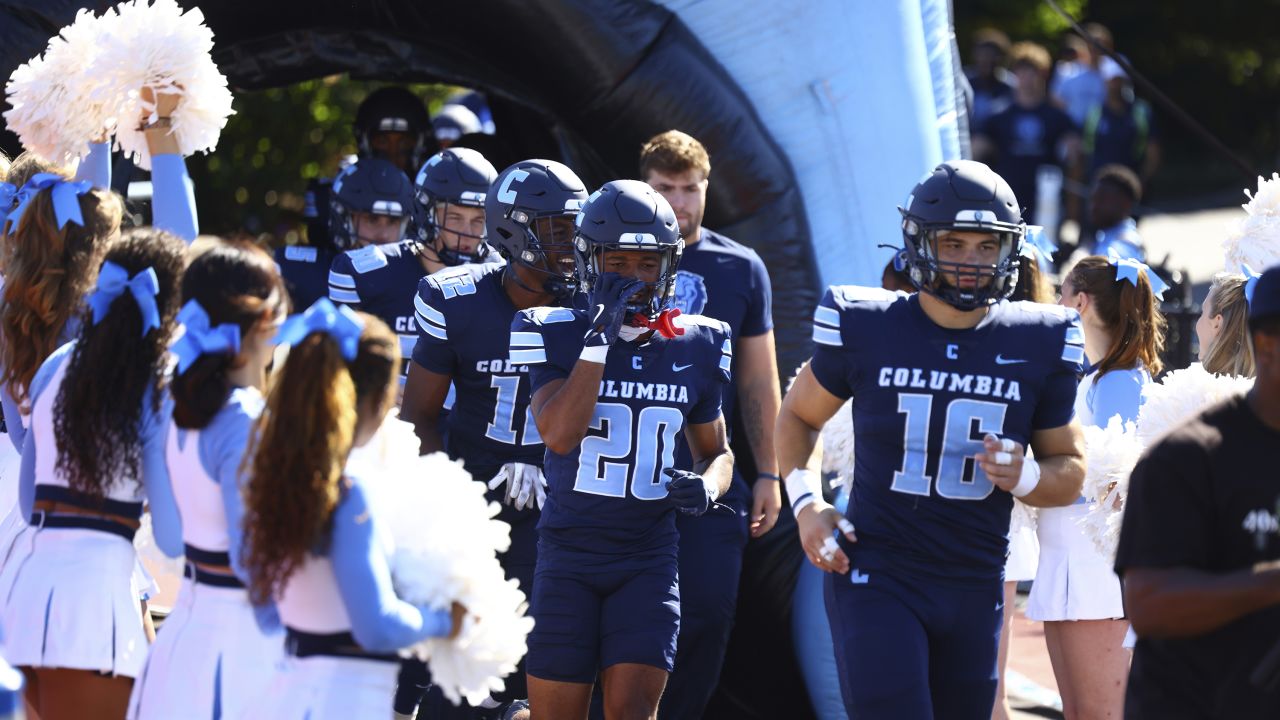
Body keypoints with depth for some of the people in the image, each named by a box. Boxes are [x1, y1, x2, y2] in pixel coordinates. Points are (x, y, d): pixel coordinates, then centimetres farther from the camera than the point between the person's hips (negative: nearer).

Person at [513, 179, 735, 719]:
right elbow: (559, 434, -22)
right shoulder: (558, 336, -6)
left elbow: (716, 450, 19)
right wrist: (601, 339, -24)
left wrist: (706, 486, -5)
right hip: (567, 556, -2)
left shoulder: (696, 348, 4)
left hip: (648, 561, 2)